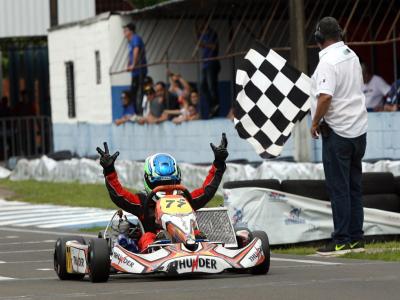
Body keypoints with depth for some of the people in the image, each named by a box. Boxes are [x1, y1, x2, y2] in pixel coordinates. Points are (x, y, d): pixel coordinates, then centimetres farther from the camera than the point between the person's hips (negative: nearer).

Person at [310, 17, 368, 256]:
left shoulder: (328, 62, -17)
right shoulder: (352, 55, 10)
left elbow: (325, 97, -28)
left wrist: (315, 123, -14)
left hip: (337, 131, -8)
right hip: (359, 128, 8)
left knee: (338, 187, -4)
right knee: (354, 186, 12)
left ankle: (341, 241, -3)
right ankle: (356, 238, 15)